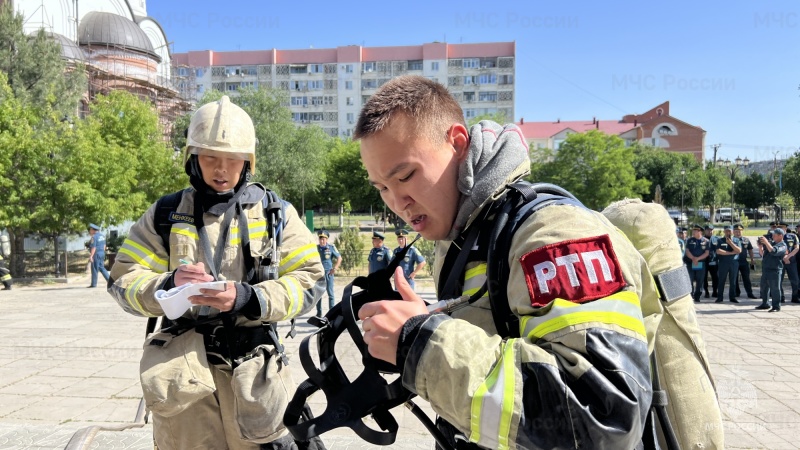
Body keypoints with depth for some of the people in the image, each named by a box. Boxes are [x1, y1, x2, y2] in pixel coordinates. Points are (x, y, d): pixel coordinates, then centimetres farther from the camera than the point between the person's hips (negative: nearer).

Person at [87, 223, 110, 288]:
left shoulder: (93, 237, -15)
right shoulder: (102, 235, 11)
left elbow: (93, 248, -21)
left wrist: (91, 256, -21)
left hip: (96, 254, -8)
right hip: (102, 253, 8)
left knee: (95, 269, -1)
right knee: (101, 268, 15)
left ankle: (94, 284, 5)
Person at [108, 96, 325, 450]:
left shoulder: (276, 213, 1)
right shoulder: (165, 214, 4)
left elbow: (309, 281, -5)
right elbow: (123, 282, 2)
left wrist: (248, 299, -21)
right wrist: (168, 287, -20)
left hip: (253, 370, -1)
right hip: (181, 370, 1)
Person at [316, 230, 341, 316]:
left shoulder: (331, 247, -2)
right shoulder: (316, 248, 4)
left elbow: (339, 258, 4)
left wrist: (335, 268, -5)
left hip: (328, 273, -2)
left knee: (330, 293, 2)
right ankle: (319, 312, 14)